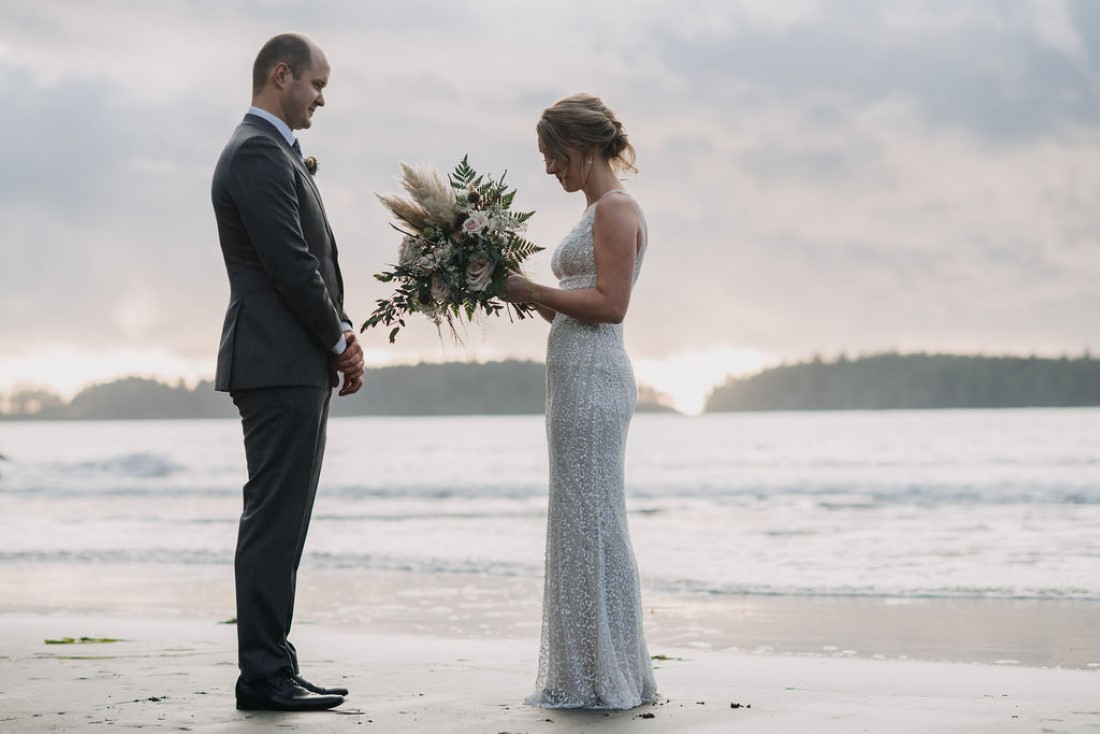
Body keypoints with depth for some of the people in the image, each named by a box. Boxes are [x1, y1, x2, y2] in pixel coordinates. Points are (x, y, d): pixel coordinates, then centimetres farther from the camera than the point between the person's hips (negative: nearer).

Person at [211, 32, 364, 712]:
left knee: (281, 521, 11)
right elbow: (289, 264, -18)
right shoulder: (258, 153, -12)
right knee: (276, 521, -9)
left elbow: (313, 261, 20)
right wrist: (340, 341, -6)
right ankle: (265, 675, -7)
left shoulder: (273, 153, 21)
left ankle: (271, 668, 15)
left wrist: (342, 338, 6)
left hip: (297, 367, 11)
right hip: (281, 365, -11)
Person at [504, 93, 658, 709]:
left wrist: (531, 289, -13)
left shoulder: (617, 209, -9)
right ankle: (590, 676, 15)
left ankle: (607, 678, -2)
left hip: (594, 380, -10)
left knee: (592, 521, -7)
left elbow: (610, 304, -18)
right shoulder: (598, 211, 20)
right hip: (578, 379, 10)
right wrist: (526, 294, 9)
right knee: (583, 523, 10)